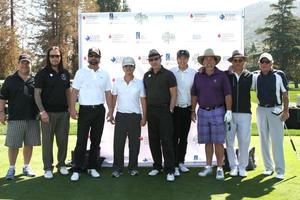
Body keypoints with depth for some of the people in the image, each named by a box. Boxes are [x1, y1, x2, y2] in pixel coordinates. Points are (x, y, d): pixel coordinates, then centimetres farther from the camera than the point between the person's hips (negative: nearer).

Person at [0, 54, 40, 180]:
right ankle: (11, 168, 15)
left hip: (32, 118, 2)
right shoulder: (10, 80, 4)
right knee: (13, 145, 2)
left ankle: (26, 167, 23)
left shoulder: (35, 80, 7)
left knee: (29, 144, 9)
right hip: (15, 118, -2)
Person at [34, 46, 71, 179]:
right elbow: (37, 93, -6)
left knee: (63, 140, 8)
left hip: (63, 112, 4)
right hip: (48, 113, -4)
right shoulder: (42, 73, -3)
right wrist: (42, 111, -15)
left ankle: (61, 164, 22)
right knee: (47, 140, 1)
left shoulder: (65, 73, 10)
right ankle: (48, 168, 10)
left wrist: (70, 108, 8)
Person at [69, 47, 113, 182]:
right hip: (85, 109, -3)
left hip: (99, 110, 3)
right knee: (81, 141, -5)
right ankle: (76, 170, 1)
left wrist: (110, 110, 3)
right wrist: (72, 108, -13)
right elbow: (74, 91, -3)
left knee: (96, 140, 9)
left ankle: (92, 167, 20)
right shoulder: (81, 72, 1)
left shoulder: (104, 74, 10)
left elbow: (108, 93, 10)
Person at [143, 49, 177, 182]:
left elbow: (173, 95, -4)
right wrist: (145, 112, 9)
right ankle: (157, 166, 22)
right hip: (151, 111, 5)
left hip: (164, 111, -5)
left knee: (166, 141, -6)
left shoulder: (168, 74, -3)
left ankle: (170, 170, -1)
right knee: (153, 140, 9)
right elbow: (145, 95, 15)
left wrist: (170, 110, -11)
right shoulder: (147, 75, 11)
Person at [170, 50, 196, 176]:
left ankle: (181, 162, 25)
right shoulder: (171, 72, -3)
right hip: (175, 109, -2)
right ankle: (174, 165, 1)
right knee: (175, 137, -3)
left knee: (184, 137, 12)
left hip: (187, 109, 2)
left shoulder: (194, 73, -1)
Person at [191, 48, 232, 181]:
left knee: (218, 142, -1)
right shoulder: (198, 76, 7)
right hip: (203, 112, 3)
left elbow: (228, 94, -4)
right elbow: (194, 95, 12)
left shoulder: (221, 75, -2)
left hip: (217, 111, -3)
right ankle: (208, 167, 20)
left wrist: (229, 111, -9)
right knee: (207, 142, 10)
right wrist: (193, 111, 10)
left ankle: (220, 168, 8)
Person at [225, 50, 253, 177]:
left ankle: (242, 167, 15)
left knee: (244, 141, 1)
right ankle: (233, 166, 18)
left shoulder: (249, 76, 6)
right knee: (229, 141, 5)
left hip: (244, 113, 0)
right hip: (229, 113, 0)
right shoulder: (225, 75, 3)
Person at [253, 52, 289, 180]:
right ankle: (268, 167, 20)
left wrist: (286, 110, -7)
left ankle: (280, 170, 4)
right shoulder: (256, 77, 6)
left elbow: (285, 94, -3)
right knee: (264, 140, 9)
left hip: (276, 110, -4)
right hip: (261, 110, 4)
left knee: (277, 141, -4)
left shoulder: (279, 75, -5)